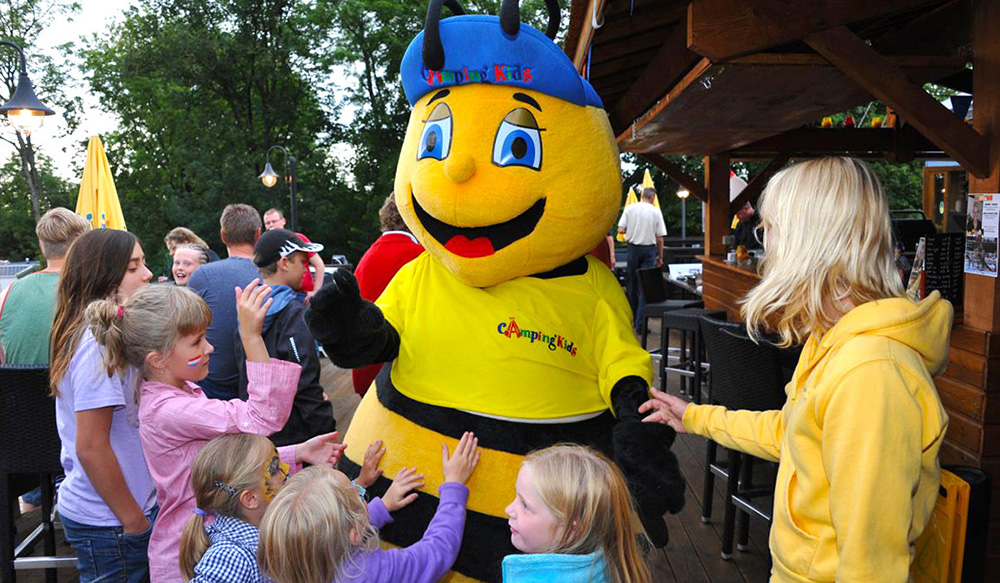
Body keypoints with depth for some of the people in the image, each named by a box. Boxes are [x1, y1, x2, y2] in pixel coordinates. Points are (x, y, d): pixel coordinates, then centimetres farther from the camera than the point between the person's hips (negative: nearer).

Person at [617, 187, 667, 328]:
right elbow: (660, 238, -3)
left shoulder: (629, 208, -2)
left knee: (631, 284, 14)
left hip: (633, 248, 2)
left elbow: (620, 229, -6)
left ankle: (631, 319, 25)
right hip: (649, 249, -1)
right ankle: (640, 323, -2)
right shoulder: (656, 211, -4)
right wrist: (660, 257, 8)